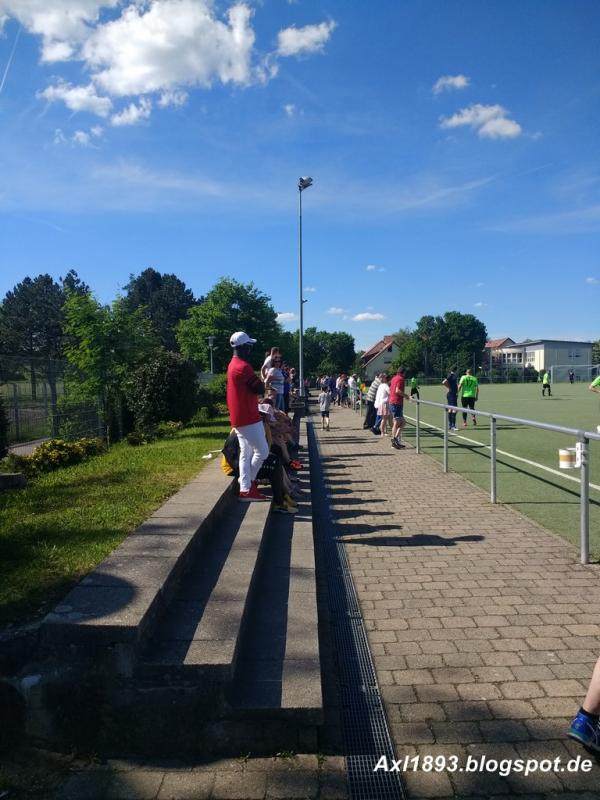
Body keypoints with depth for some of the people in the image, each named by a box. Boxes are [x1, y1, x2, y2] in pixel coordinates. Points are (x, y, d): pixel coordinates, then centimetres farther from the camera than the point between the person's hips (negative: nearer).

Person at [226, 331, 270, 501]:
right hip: (248, 418, -10)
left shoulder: (233, 365, 14)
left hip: (239, 417, 10)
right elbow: (260, 389, -16)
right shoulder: (243, 367, -19)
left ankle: (246, 489, 10)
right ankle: (249, 486, 7)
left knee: (246, 453, 10)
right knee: (262, 451, -2)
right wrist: (258, 383, 3)